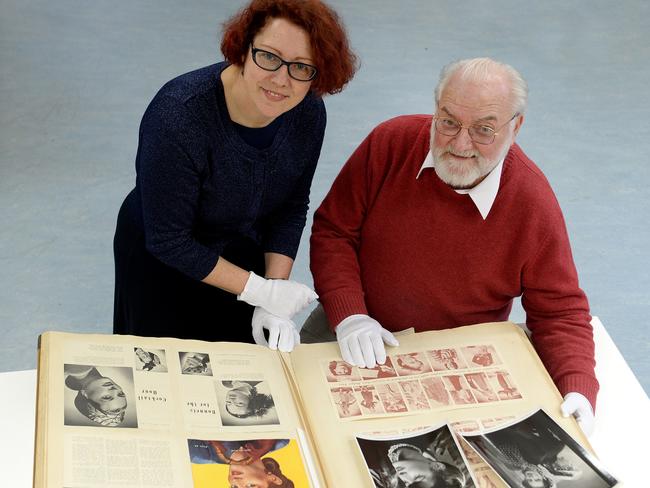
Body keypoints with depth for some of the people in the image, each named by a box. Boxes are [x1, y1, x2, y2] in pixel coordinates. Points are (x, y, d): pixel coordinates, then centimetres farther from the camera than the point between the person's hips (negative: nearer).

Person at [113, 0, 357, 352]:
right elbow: (169, 242, -27)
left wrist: (275, 294, -14)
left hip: (245, 253, 5)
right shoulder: (179, 116, -34)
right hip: (161, 262, -4)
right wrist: (261, 290, -24)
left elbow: (290, 209, -5)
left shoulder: (308, 113, -18)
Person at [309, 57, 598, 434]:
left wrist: (579, 391, -24)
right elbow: (333, 231, -4)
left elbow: (559, 311, -8)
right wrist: (349, 315, -17)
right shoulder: (391, 142, -13)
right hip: (360, 335, 1)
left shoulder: (534, 204, -15)